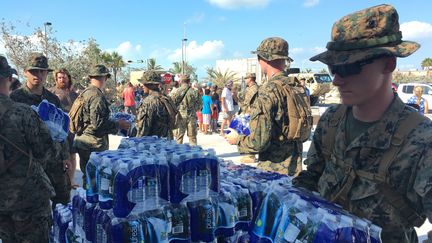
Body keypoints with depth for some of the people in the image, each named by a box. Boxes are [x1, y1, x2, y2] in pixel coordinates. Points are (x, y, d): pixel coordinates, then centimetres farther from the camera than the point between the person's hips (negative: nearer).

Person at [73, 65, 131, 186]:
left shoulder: (84, 93, 12)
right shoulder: (97, 96, -18)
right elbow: (98, 123, -22)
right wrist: (118, 125, -10)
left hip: (82, 141, 10)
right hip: (93, 144, -10)